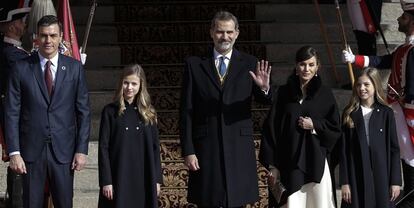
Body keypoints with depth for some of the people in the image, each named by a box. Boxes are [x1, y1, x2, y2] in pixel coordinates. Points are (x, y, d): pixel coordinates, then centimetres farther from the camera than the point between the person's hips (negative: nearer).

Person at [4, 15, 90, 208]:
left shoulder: (74, 67, 3)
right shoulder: (21, 68, 0)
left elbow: (83, 111, 4)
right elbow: (12, 113, -1)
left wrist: (81, 149, -2)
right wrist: (14, 152, -8)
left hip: (63, 150, 1)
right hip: (31, 150, 0)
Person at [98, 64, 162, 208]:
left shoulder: (148, 113, 8)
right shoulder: (110, 111, 0)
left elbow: (155, 147, 9)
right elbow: (103, 148, -3)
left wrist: (157, 179, 4)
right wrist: (106, 181, -9)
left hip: (144, 179, 2)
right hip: (119, 178, -2)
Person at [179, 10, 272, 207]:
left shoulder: (249, 64, 6)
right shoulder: (194, 65, 4)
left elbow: (265, 101, -1)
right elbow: (186, 112, 3)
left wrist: (264, 88, -25)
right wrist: (188, 151, -3)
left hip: (239, 148, 1)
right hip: (206, 149, -1)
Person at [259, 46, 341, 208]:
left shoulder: (325, 94, 6)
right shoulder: (284, 93, 6)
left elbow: (335, 129, 8)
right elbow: (272, 128, 5)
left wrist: (315, 125, -10)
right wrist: (272, 165, 0)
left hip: (317, 162, 0)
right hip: (290, 162, 0)